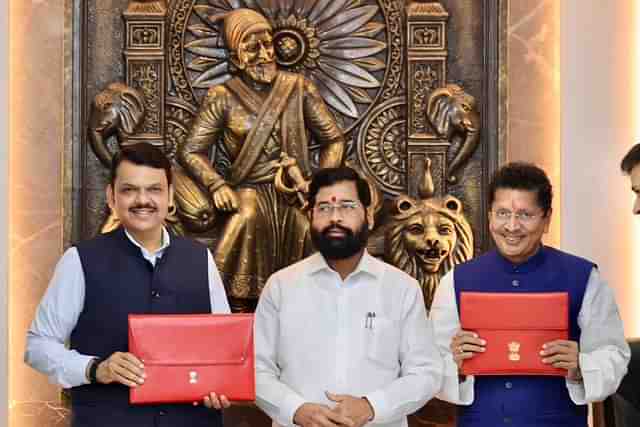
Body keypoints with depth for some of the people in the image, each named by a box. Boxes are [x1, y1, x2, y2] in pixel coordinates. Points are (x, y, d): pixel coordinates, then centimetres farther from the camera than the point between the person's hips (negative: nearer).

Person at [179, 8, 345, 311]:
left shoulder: (298, 88, 8)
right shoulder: (223, 98, 4)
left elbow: (333, 140, 10)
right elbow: (191, 152, 2)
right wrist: (218, 185, -15)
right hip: (249, 193, -1)